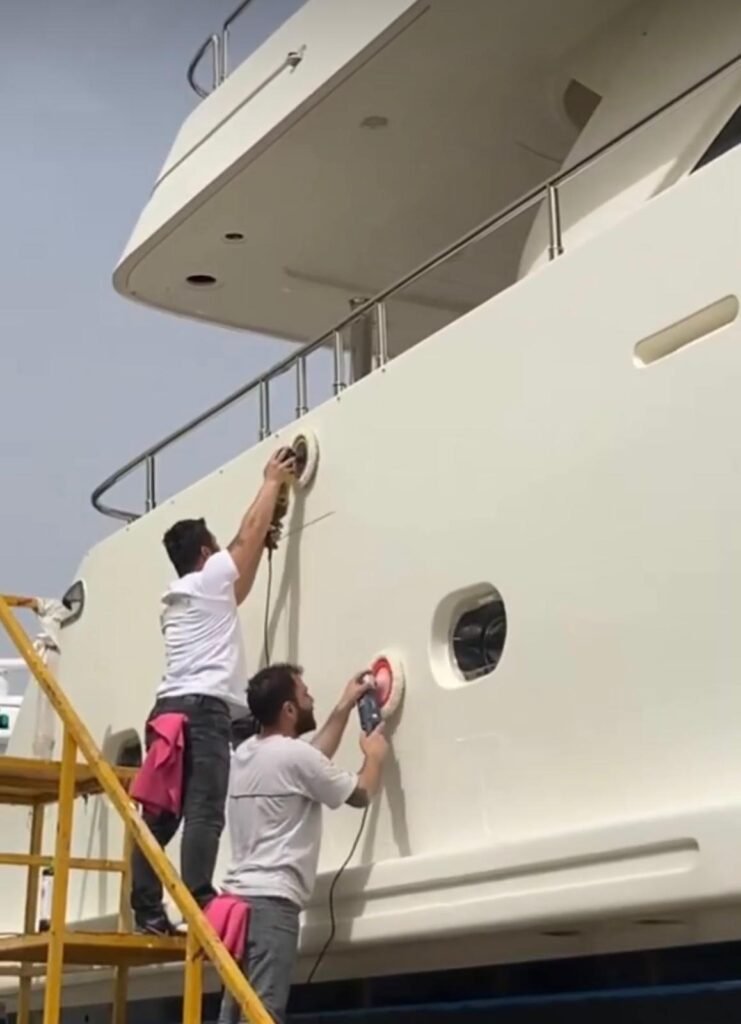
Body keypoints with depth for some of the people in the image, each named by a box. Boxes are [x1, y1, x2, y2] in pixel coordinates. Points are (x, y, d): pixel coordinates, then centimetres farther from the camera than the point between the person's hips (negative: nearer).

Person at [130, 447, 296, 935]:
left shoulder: (176, 598, 28)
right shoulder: (210, 578, 5)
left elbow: (237, 590, 39)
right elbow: (249, 534, 11)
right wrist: (273, 481, 24)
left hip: (168, 708, 9)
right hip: (203, 708, -9)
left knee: (161, 815, 2)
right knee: (204, 812, -16)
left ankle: (148, 911, -2)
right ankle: (198, 906, -25)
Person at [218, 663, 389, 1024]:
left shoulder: (245, 753, 17)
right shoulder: (293, 754, -9)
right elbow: (360, 793, 4)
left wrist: (345, 706, 36)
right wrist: (374, 755, 24)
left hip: (240, 896, 9)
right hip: (271, 900, -9)